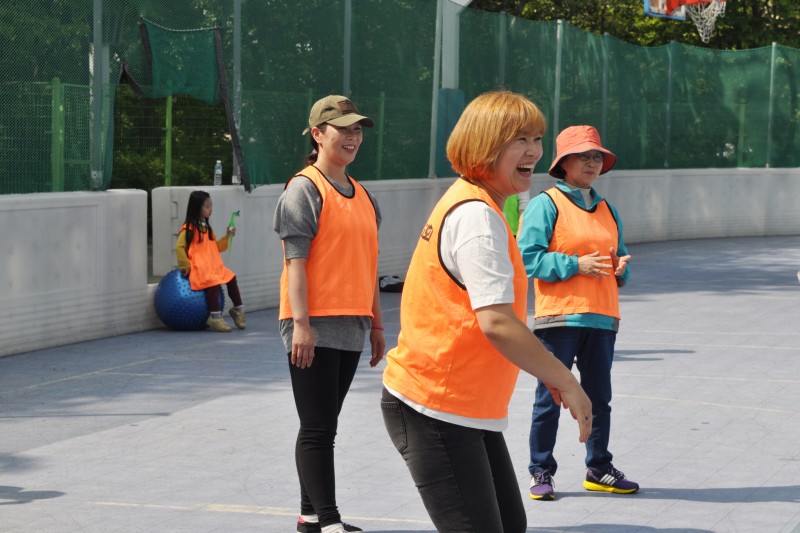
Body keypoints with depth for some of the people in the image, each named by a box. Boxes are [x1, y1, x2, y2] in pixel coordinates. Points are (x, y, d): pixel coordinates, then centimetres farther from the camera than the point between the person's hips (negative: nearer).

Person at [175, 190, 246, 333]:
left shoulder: (206, 227, 18)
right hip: (198, 267, -8)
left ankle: (238, 310, 11)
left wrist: (227, 238, 8)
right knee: (213, 282, -29)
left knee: (231, 278, -5)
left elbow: (215, 247, 20)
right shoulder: (189, 228, -8)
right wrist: (185, 265, -12)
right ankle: (215, 318, -25)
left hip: (214, 266, 8)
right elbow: (179, 247, -11)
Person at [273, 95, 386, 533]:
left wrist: (376, 324, 19)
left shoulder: (363, 196, 17)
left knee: (324, 427, 12)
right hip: (314, 328, -8)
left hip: (350, 328, 8)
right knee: (318, 429, -6)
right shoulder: (304, 189, -7)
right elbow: (296, 261, -13)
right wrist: (301, 323, -20)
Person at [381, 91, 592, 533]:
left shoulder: (471, 205, 14)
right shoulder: (477, 216, -18)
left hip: (471, 411, 11)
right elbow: (496, 322, -27)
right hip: (433, 411, -11)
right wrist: (566, 382, -20)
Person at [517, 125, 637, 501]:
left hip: (601, 317, 6)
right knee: (550, 398, -1)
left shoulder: (606, 210, 17)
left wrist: (620, 268, -1)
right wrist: (576, 264, -17)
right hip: (558, 316, -6)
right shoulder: (547, 204, -4)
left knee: (598, 398, 12)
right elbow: (528, 257, -11)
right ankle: (541, 472, 8)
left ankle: (599, 469, 22)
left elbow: (618, 255, 23)